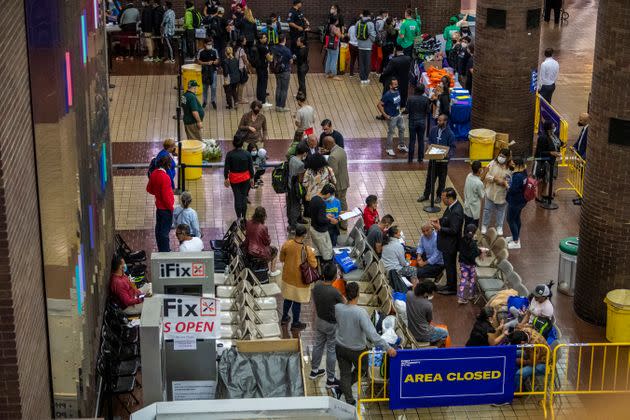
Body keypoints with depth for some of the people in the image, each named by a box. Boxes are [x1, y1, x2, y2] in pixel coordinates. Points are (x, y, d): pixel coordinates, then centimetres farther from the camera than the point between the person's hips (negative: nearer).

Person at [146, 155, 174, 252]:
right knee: (165, 231, 0)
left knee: (158, 229, 17)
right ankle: (165, 251, 6)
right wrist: (171, 207, -12)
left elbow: (149, 189, 13)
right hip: (166, 208, -9)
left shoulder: (154, 174, 0)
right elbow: (166, 196, -24)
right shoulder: (165, 177, -26)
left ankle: (161, 249, 29)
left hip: (158, 206, 9)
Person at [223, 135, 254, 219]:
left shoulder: (229, 154, -14)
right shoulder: (247, 154, -11)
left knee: (237, 197, 9)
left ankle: (239, 216, 12)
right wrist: (252, 178, 8)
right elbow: (251, 168, -4)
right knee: (244, 196, 13)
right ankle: (243, 216, 16)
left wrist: (226, 178, 3)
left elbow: (226, 168, -9)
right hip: (245, 178, 1)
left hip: (234, 179, -1)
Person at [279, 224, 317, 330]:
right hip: (300, 279, -4)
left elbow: (281, 259, 0)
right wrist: (311, 255, 0)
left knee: (288, 298, 25)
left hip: (288, 277, 4)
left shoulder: (286, 245, -15)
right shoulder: (307, 249, -27)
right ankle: (295, 323, 28)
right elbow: (314, 265, -17)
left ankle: (284, 318, 42)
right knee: (297, 301, 13)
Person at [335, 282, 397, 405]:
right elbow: (372, 334, -35)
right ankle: (342, 388, 26)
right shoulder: (360, 312, -31)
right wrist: (387, 348, -31)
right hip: (357, 350, -4)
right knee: (360, 370, 26)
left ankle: (349, 400, 28)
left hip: (340, 347, 4)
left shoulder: (338, 308, -17)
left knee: (344, 373, 19)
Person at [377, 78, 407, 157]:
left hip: (398, 115, 8)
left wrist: (399, 110, 13)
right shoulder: (387, 95, -25)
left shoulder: (397, 92, -2)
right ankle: (389, 149, 21)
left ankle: (401, 146, 36)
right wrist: (385, 115, -22)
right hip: (392, 117, -8)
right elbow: (379, 105, -24)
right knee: (391, 133, 5)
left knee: (402, 129, 19)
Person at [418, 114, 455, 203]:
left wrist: (448, 154, -27)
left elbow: (452, 147, -9)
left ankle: (439, 196, 27)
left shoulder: (450, 134, -14)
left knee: (442, 179, 11)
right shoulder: (433, 130, -3)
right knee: (430, 177, 12)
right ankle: (426, 195, 25)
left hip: (443, 159, -3)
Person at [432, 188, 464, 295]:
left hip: (450, 244, -9)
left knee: (450, 265, 7)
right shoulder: (452, 206, 0)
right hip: (447, 242, 9)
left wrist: (439, 228, -26)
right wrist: (439, 221, 2)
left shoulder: (456, 212, -31)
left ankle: (452, 288, 22)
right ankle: (450, 285, 37)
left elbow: (453, 230, -29)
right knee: (449, 265, 22)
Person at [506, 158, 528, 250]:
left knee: (511, 220, 3)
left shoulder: (518, 176, -31)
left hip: (515, 201, -10)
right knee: (517, 218, 25)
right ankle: (516, 236, 42)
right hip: (521, 201, 10)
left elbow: (513, 190, -30)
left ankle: (516, 242, 10)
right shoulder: (524, 172, -1)